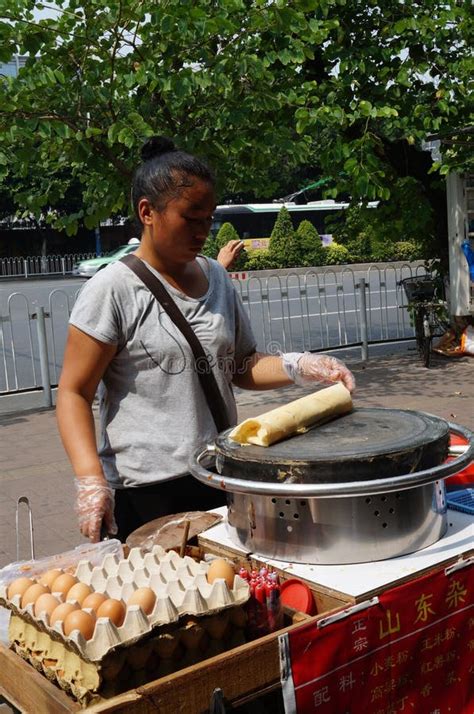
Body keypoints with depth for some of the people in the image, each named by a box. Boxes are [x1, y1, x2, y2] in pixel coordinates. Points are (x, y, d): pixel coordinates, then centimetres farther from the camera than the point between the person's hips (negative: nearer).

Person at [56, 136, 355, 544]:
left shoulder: (216, 278, 8)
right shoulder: (113, 289, -10)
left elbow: (243, 367, 14)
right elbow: (74, 393, -9)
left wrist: (300, 367, -5)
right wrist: (90, 479, -22)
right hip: (145, 493, -5)